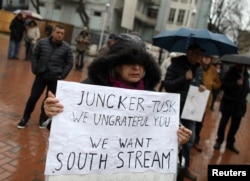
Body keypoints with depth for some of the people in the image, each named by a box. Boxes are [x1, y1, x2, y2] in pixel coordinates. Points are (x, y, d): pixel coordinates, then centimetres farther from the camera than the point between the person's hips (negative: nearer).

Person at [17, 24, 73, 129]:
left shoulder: (66, 48, -5)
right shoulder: (42, 42, -2)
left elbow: (69, 63, 2)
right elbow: (34, 56, 7)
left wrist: (62, 76, -5)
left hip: (55, 79, 0)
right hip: (41, 76, 1)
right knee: (33, 97, 3)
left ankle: (43, 119, 28)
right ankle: (25, 118, 22)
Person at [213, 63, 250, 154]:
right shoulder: (230, 73, -7)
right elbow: (223, 86, -16)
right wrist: (236, 84, -24)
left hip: (239, 104, 5)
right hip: (228, 103, -5)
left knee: (235, 125, 11)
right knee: (223, 122, 5)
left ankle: (230, 143, 25)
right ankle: (219, 141, 19)